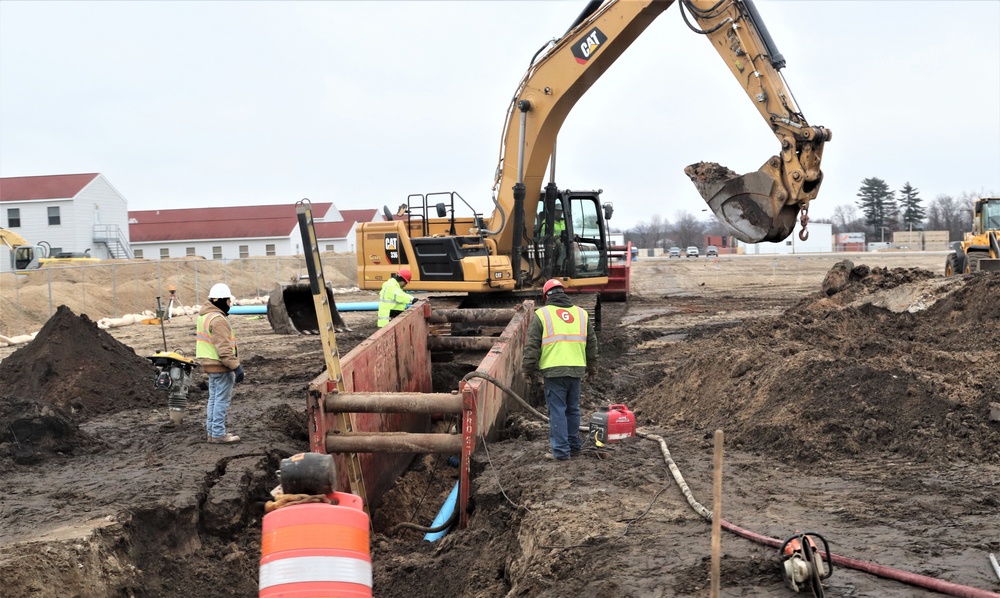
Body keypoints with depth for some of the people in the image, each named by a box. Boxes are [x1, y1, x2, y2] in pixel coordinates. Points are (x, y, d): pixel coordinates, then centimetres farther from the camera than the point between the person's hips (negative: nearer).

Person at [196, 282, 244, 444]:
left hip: (209, 364, 10)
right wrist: (236, 366, -24)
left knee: (214, 398, 16)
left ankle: (212, 431, 23)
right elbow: (223, 348, -25)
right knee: (222, 400, -4)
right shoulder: (218, 320, -20)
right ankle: (218, 434, -1)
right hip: (221, 366, -10)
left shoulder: (204, 316, 13)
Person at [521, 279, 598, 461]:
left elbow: (532, 346, -2)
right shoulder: (581, 313, 13)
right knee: (573, 409, 17)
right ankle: (574, 445, 26)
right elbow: (591, 343, 19)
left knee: (557, 410, -1)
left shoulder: (542, 314, -1)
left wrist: (527, 369, 7)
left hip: (553, 370, -4)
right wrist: (592, 367, 29)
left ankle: (561, 451, -1)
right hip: (576, 369, 4)